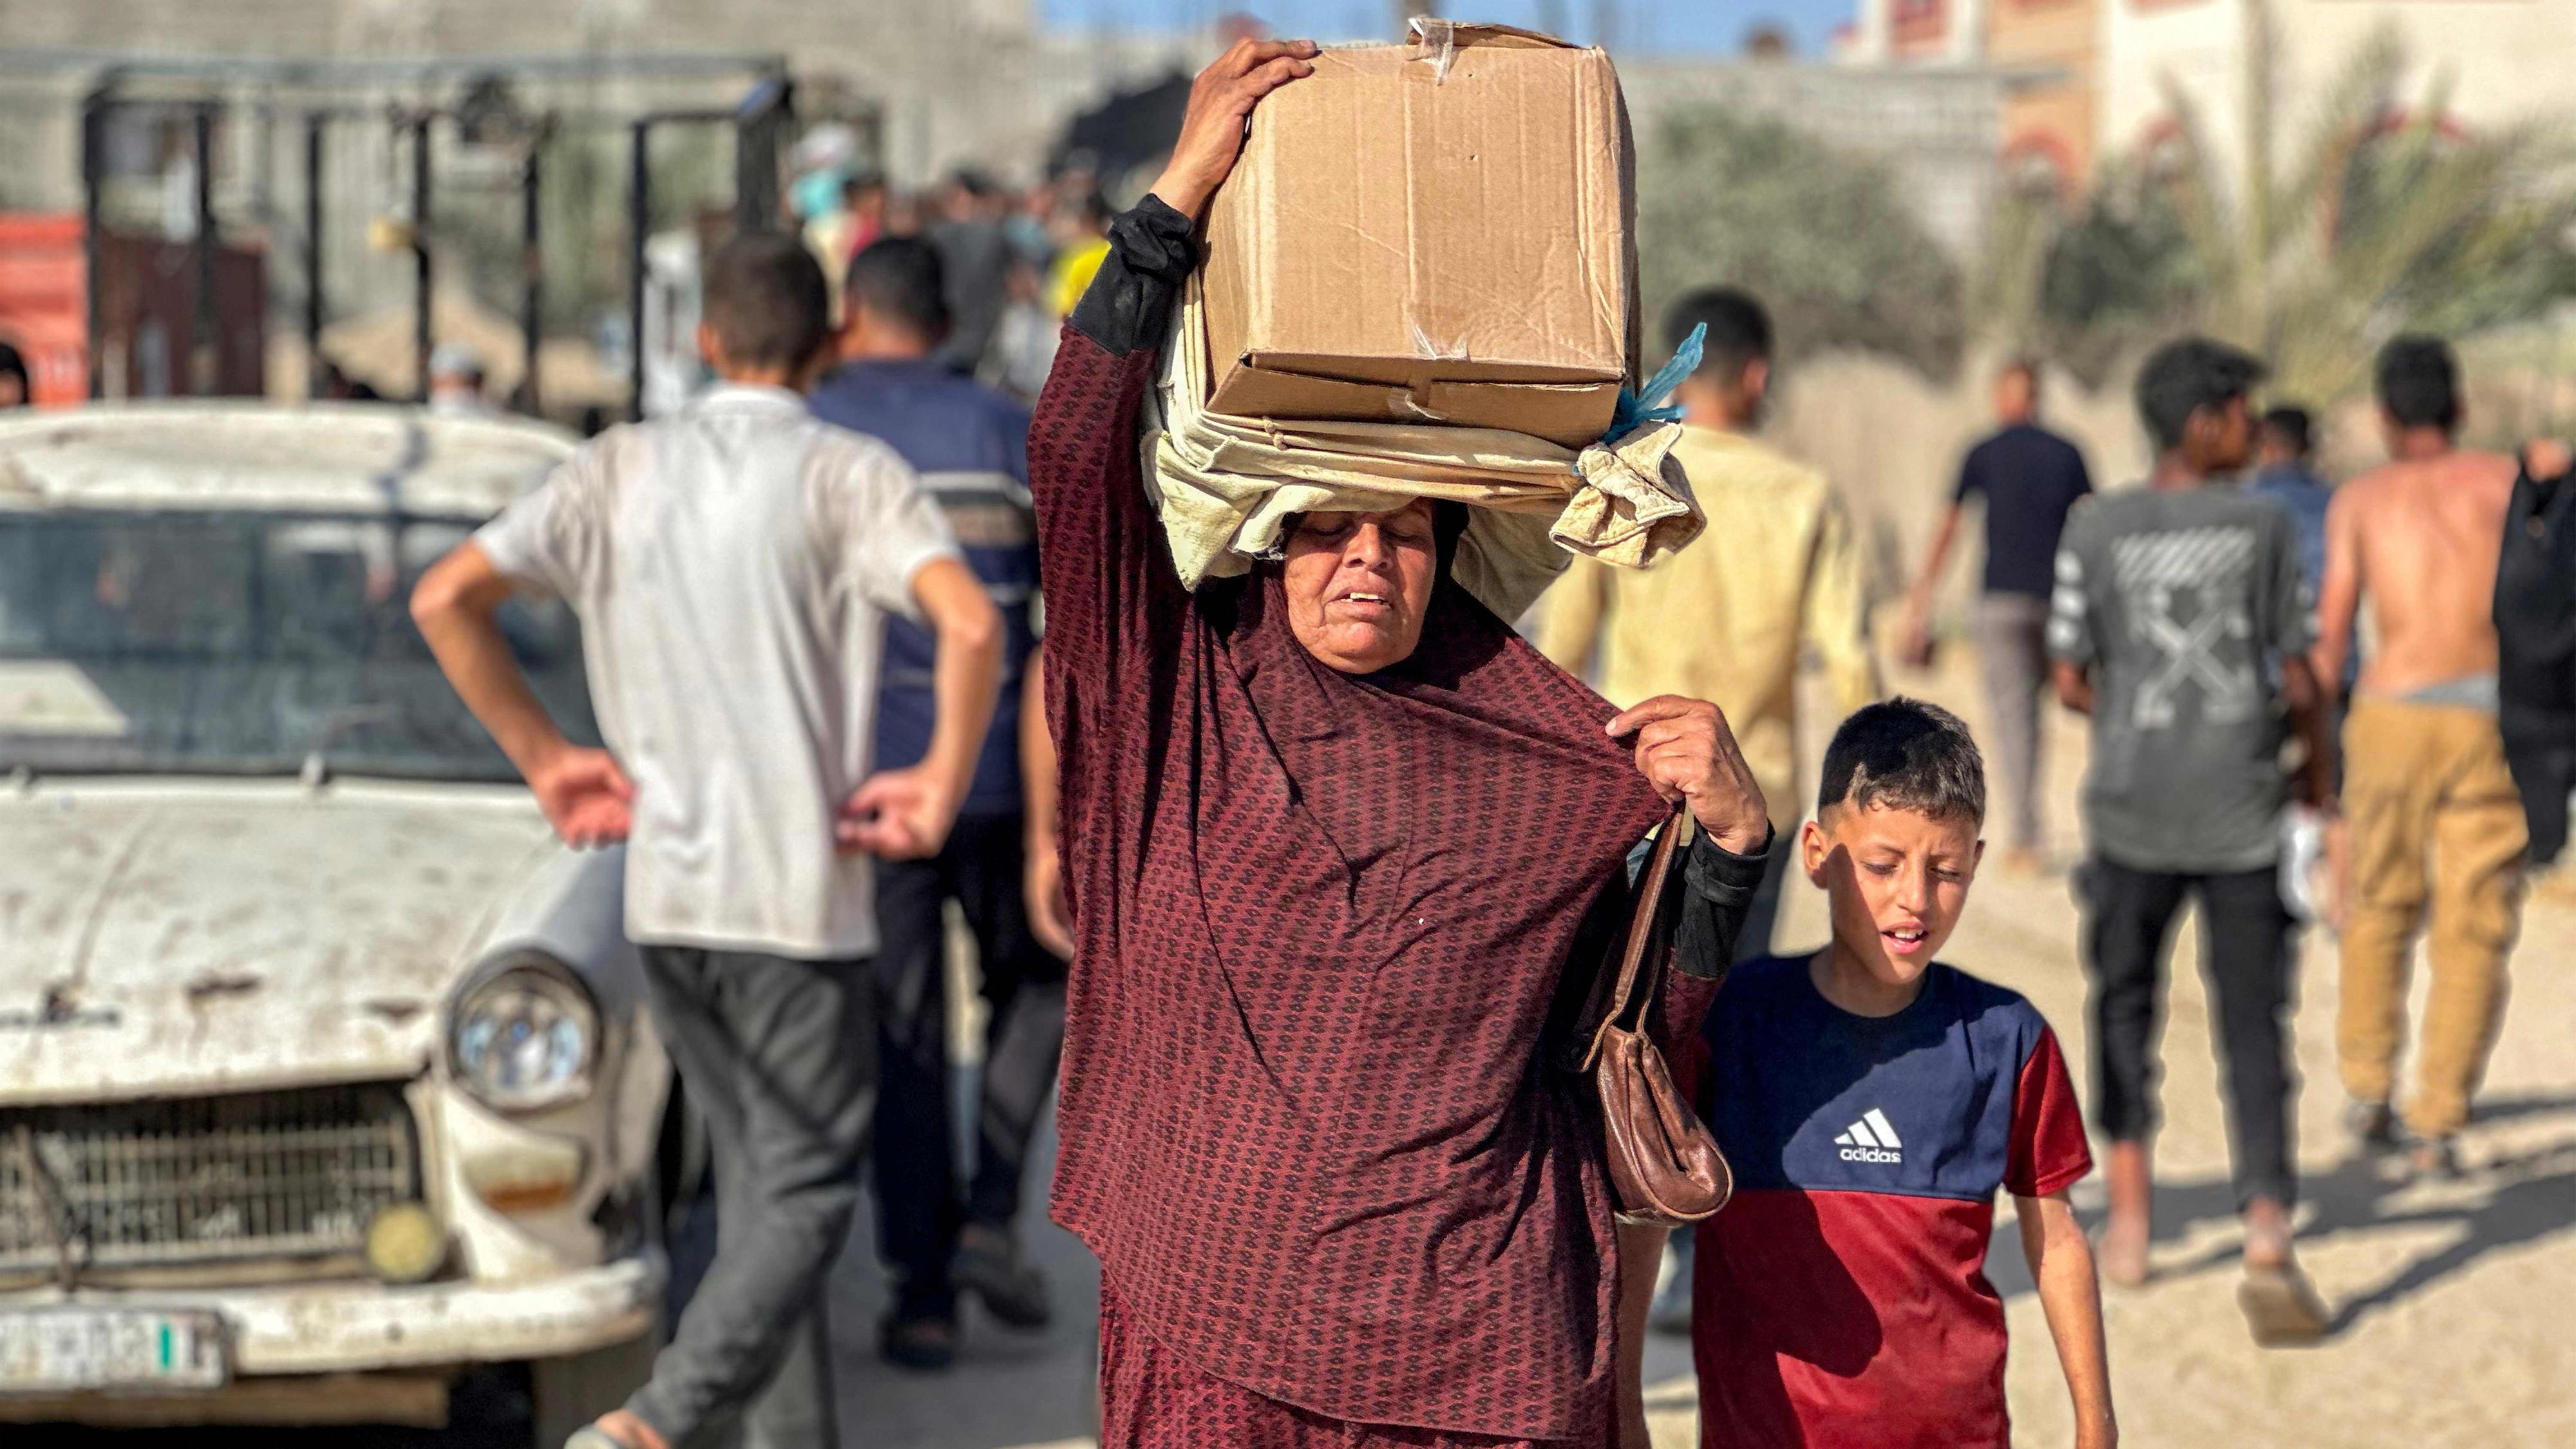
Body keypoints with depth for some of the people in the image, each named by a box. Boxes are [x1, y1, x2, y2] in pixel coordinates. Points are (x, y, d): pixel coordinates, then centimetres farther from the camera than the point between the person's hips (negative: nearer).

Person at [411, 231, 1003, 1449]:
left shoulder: (621, 468, 5)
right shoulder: (849, 475, -6)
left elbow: (445, 598, 1)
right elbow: (971, 623, -23)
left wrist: (545, 760, 8)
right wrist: (941, 787, -10)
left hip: (664, 892, 5)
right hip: (799, 895, -5)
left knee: (756, 1186, 17)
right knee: (804, 1193, 0)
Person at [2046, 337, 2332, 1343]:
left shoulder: (2094, 533, -1)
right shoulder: (2262, 528, -4)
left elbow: (2070, 683, 2)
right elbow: (2299, 678, -1)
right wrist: (2318, 760, 18)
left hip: (2134, 807, 1)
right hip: (2241, 810, -1)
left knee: (2125, 997, 20)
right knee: (2253, 1024, 3)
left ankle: (2129, 1205, 16)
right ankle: (2268, 1239, -10)